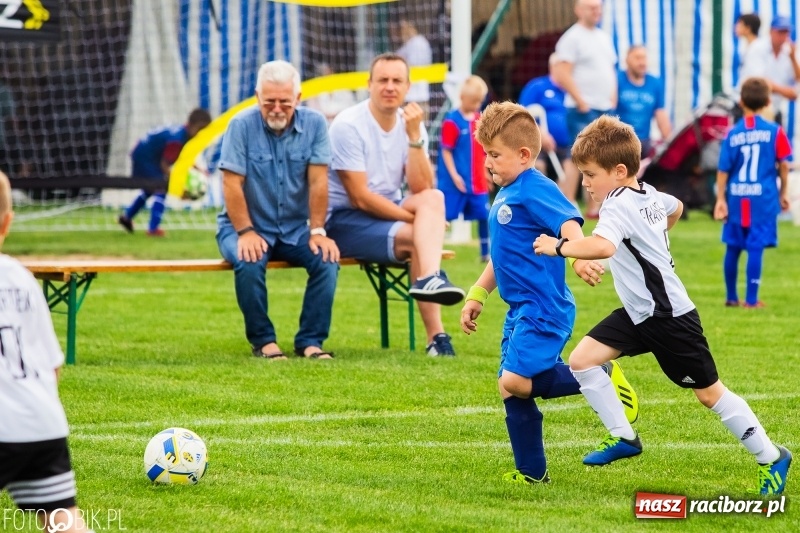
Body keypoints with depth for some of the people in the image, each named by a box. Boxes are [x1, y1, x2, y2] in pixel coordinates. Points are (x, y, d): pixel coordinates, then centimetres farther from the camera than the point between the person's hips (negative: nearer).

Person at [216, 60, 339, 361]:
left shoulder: (314, 124, -4)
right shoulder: (242, 125, -11)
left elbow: (318, 181, -6)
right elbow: (232, 184, -13)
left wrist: (317, 232, -13)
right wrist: (246, 233, -20)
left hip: (296, 229, 3)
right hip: (248, 226, -3)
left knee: (327, 259, -24)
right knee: (249, 263, -33)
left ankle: (310, 341, -13)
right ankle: (263, 341, -13)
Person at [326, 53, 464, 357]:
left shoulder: (410, 124, 2)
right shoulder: (349, 125, -16)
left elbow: (421, 190, -9)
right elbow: (360, 197, -20)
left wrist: (414, 135, -19)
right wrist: (415, 218, -21)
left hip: (386, 213, 6)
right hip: (343, 221, -6)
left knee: (434, 198, -25)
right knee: (417, 237, -28)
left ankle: (429, 279, -46)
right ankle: (436, 335, -34)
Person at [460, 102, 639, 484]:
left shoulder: (535, 190, -14)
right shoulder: (504, 197, 16)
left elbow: (569, 224, -30)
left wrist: (579, 256, -49)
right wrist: (477, 295, 28)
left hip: (543, 309, -10)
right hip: (520, 311, 10)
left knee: (515, 381, -19)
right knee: (511, 390, 9)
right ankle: (531, 473, 17)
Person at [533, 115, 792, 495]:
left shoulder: (619, 206, -24)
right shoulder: (649, 195, 4)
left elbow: (603, 246, -46)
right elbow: (676, 207, 28)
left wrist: (559, 247, -36)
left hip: (670, 317, -9)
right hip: (639, 312, 9)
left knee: (709, 392, 1)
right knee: (582, 359, 1)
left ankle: (771, 458, 15)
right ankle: (623, 438, 11)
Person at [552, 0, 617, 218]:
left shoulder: (604, 37, 18)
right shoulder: (572, 38, -8)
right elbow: (562, 75, -15)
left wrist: (613, 98, 11)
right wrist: (581, 102, -16)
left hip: (605, 109, 8)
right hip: (583, 110, -8)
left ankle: (593, 206, 14)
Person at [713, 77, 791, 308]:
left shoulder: (733, 134, 0)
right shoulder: (774, 132, -4)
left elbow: (723, 170, -1)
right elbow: (783, 165, -1)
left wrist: (721, 199, 5)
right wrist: (783, 193, 11)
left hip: (736, 197, 2)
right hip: (764, 197, -2)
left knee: (733, 247, 13)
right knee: (756, 247, -1)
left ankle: (732, 297, 23)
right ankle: (751, 299, -1)